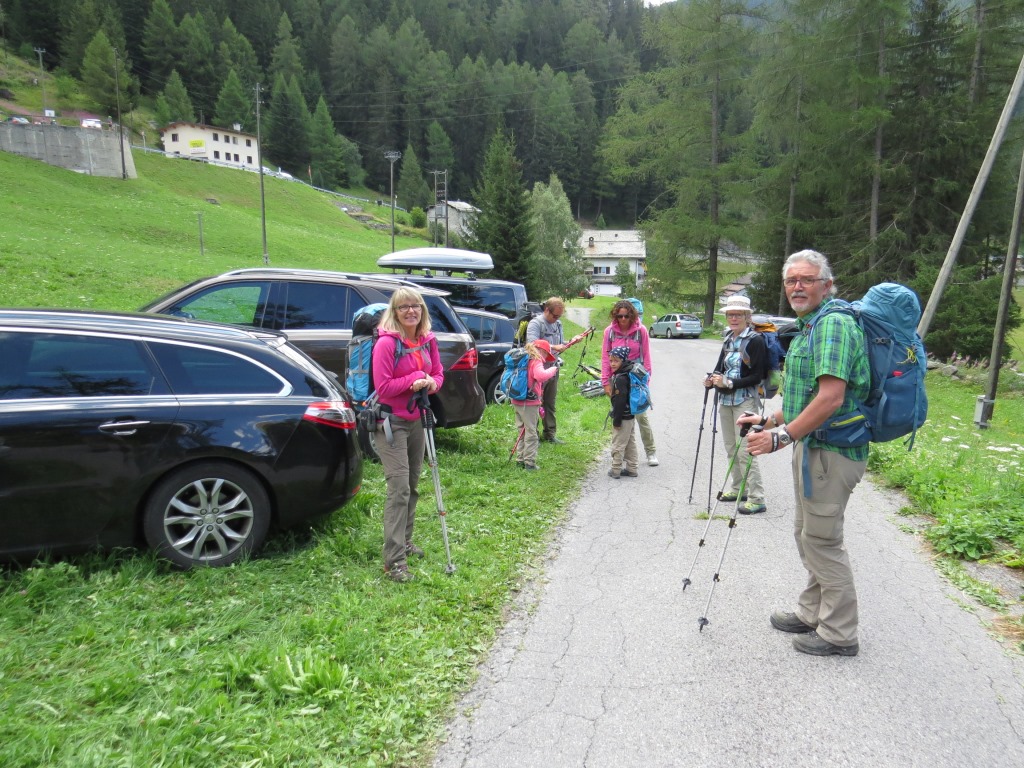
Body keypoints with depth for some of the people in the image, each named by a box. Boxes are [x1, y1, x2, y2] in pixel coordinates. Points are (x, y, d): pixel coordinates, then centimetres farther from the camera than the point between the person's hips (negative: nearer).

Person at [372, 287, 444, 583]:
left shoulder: (428, 340, 3)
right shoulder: (387, 342, -17)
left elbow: (438, 373, 8)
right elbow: (383, 386, -19)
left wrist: (431, 383, -13)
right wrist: (414, 379, -23)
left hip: (416, 420, 7)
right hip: (392, 422, -7)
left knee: (412, 484, 17)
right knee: (399, 487, -12)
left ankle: (405, 541, 33)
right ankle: (394, 560, -7)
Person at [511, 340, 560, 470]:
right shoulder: (536, 362, -12)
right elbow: (541, 375, -32)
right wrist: (553, 369, -17)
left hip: (517, 402, 8)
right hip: (529, 403, -8)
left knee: (522, 431, 17)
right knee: (531, 433, 0)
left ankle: (521, 459, 23)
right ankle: (529, 462, 2)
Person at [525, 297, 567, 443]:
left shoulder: (558, 324, 14)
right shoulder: (535, 323, -11)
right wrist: (553, 347, -28)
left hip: (553, 369, 7)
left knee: (550, 404, 14)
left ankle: (550, 434, 22)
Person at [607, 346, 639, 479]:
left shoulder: (620, 378, -23)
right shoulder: (628, 373, 7)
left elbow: (620, 401, -24)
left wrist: (616, 419, -19)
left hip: (623, 416, -10)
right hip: (631, 414, 10)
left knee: (618, 443, 2)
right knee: (630, 442, 16)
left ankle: (616, 470, 12)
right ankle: (631, 469, 25)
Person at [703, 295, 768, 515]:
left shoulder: (755, 340, -9)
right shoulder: (728, 339, 11)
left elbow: (757, 376, -13)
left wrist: (729, 383, -19)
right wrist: (712, 380, -5)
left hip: (745, 401, -7)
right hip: (725, 400, 7)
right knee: (730, 448, 14)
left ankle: (756, 498, 0)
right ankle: (737, 488, 29)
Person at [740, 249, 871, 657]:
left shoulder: (834, 323, -17)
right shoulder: (809, 326, 17)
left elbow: (831, 398, -27)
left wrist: (781, 436, -24)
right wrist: (770, 420, 16)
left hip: (830, 451, -11)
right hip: (812, 447, 11)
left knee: (823, 542, -1)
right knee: (808, 535, 19)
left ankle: (838, 634, 14)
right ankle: (812, 614, 34)